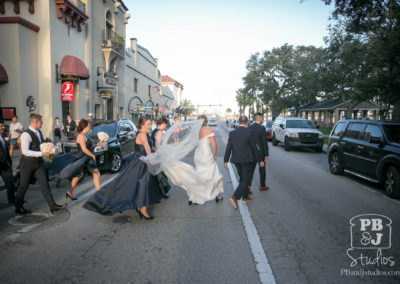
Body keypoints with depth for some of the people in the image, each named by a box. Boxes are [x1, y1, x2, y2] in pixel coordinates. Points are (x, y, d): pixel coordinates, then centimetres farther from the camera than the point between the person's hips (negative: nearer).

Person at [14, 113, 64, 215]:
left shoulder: (39, 132, 8)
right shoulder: (26, 134, -19)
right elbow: (25, 151, -27)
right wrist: (41, 153, -30)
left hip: (39, 162, 7)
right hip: (27, 163, -7)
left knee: (44, 184, 4)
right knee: (24, 186, 9)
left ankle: (52, 206, 6)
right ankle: (18, 207, 30)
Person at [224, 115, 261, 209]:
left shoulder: (232, 133, 1)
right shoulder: (249, 132, -12)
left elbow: (228, 148, 4)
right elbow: (254, 147, -9)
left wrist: (225, 161, 12)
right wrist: (260, 160, 0)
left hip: (236, 160, 5)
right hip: (247, 160, -5)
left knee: (242, 178, 21)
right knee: (245, 180, 1)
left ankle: (245, 197, 30)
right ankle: (235, 197, -12)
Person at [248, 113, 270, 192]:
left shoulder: (249, 128, 0)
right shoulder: (262, 128, -16)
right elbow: (264, 142, -15)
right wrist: (266, 155, -9)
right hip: (260, 152, -4)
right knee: (262, 169, 13)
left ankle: (248, 186, -4)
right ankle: (262, 186, 27)